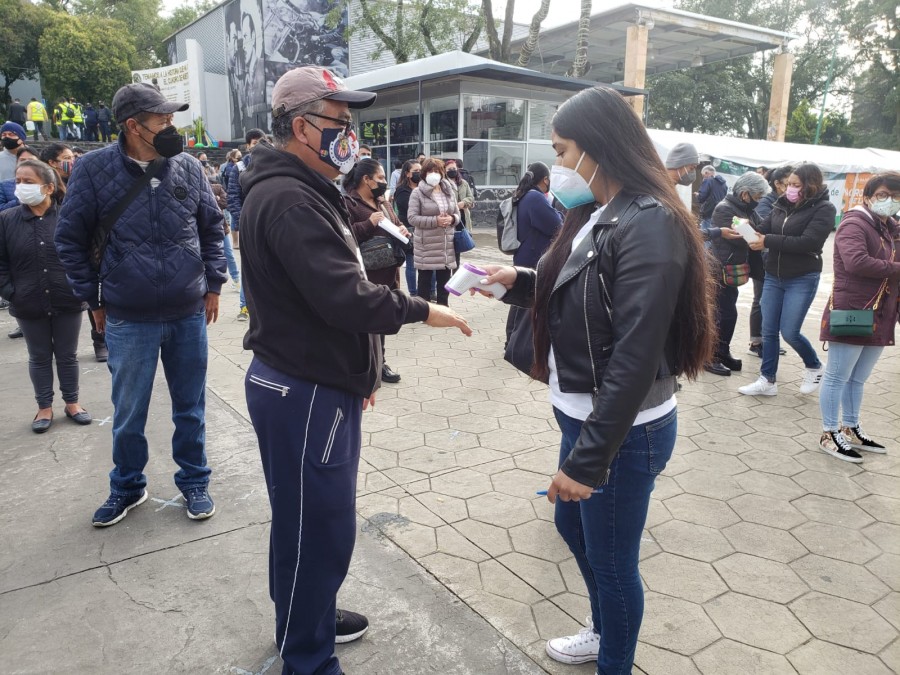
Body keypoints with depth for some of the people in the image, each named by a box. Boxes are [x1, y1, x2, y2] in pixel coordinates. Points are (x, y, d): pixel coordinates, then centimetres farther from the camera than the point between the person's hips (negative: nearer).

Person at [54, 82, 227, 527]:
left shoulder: (188, 168, 0)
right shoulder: (94, 169, -6)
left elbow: (212, 227, 10)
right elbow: (70, 238, 1)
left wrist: (213, 284, 7)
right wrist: (93, 299, 2)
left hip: (189, 314, 2)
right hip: (128, 319, -1)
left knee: (191, 407, 13)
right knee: (128, 413, 12)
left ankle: (194, 482, 31)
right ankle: (126, 487, 34)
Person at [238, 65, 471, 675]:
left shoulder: (304, 191, 15)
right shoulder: (288, 199, -21)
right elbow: (347, 298, -28)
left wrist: (357, 369, 22)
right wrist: (422, 310, -13)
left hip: (321, 384, 10)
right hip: (304, 393, -10)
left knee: (319, 520, 22)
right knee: (318, 528, 3)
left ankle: (311, 615, 42)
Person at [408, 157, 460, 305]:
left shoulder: (449, 191, 11)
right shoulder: (417, 193, -5)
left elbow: (457, 215, 14)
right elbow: (412, 217, -12)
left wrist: (452, 219, -11)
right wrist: (435, 221, -21)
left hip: (446, 246, 5)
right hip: (426, 246, -5)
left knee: (444, 281, 12)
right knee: (424, 280, 4)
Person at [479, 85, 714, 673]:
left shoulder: (649, 225, -22)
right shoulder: (598, 215, 8)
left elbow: (634, 359, -26)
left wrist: (589, 460, -24)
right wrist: (519, 282, 2)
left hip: (623, 429, -10)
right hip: (583, 414, 10)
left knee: (611, 559, 9)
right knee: (572, 523, 26)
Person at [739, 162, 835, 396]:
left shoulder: (824, 209, -10)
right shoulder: (782, 204, 5)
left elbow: (808, 242, -22)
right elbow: (764, 229, 2)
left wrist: (768, 241, -25)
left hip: (802, 279, -5)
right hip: (773, 277, 5)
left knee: (789, 332, -4)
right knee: (769, 331, 6)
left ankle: (814, 367, 24)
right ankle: (767, 380, 17)